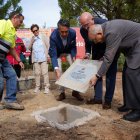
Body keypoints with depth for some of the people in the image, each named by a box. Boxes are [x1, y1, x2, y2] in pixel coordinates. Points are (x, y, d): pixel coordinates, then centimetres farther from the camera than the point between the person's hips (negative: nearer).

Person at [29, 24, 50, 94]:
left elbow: (48, 46, -1)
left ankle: (46, 87, -2)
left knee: (45, 73, -5)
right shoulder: (32, 38, 16)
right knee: (37, 73, 6)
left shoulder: (44, 36, 4)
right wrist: (31, 42, -3)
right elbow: (29, 48, 13)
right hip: (35, 59, 4)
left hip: (43, 58, -4)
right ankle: (37, 87, 12)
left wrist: (48, 55, -9)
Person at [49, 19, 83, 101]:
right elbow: (53, 54, -36)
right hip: (57, 53, -2)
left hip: (68, 51, 2)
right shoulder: (53, 36, -38)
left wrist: (73, 56, -27)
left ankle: (75, 91, 6)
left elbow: (73, 46, -12)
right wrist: (56, 68, -48)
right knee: (59, 71, -11)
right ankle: (62, 92, 5)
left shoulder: (73, 33, -30)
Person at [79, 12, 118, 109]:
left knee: (110, 75, -6)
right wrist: (88, 53, -14)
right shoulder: (83, 30, -15)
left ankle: (108, 100, 1)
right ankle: (98, 98, 13)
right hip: (97, 51, 5)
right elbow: (88, 43, 3)